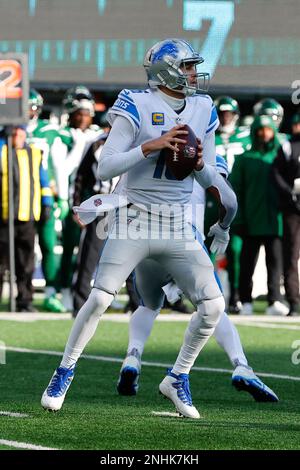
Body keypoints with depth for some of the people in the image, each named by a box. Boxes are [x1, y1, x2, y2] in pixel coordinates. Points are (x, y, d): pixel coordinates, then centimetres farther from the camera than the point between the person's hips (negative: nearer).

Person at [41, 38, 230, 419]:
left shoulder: (203, 110, 7)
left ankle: (177, 379, 15)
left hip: (178, 227, 5)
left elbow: (210, 181, 14)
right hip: (134, 220, -5)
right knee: (100, 298, -12)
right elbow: (105, 168, -14)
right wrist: (150, 146, -23)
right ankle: (64, 374, 7)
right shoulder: (136, 107, -8)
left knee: (213, 305, -3)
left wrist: (200, 163, -9)